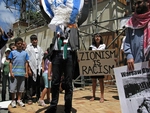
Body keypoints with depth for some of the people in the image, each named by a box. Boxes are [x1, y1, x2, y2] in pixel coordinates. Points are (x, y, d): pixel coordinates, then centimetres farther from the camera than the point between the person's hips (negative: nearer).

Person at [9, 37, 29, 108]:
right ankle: (13, 101, 18)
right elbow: (10, 63, 2)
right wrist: (11, 72, -6)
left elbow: (26, 63, 9)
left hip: (22, 73, 2)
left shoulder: (25, 53, 7)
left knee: (21, 88, 10)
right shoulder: (12, 52, 2)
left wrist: (26, 72, 4)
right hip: (14, 73, -2)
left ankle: (19, 100, 22)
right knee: (13, 88, 4)